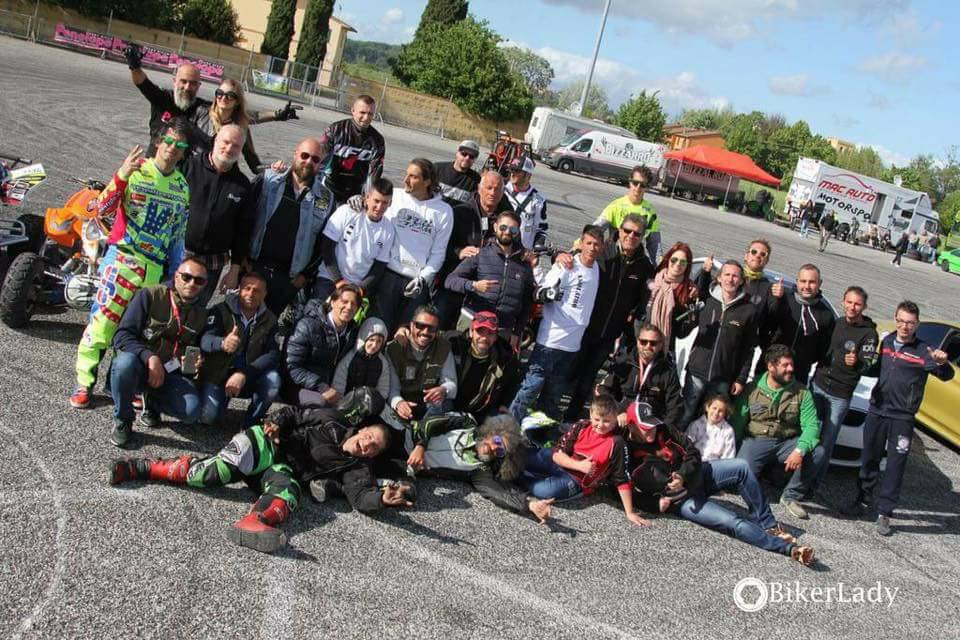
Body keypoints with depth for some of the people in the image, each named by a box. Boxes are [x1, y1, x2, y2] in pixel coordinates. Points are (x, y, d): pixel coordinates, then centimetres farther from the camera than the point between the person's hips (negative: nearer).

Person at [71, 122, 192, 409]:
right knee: (103, 318, -8)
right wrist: (121, 176, -25)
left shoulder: (184, 187, 13)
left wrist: (176, 273, 13)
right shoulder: (136, 171, -2)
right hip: (122, 257, -4)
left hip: (156, 267, 4)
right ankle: (84, 382, 1)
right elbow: (103, 209, -10)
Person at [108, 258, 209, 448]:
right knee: (126, 362, -40)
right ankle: (122, 421, -12)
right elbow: (122, 336, -14)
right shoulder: (150, 296, -7)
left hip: (169, 374, 3)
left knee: (191, 411, -27)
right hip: (139, 367, -3)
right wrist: (150, 357, -30)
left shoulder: (201, 315, 7)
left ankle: (152, 402, 10)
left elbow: (196, 351, 19)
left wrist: (193, 364, -6)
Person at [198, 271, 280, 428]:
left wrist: (244, 374, -29)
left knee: (273, 379, -28)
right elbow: (205, 339, -24)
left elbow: (273, 354, -13)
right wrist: (223, 344, -49)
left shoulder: (269, 320, -1)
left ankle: (251, 425, -5)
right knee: (208, 417, -22)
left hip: (249, 378, 2)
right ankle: (224, 397, 15)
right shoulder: (221, 311, -8)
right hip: (217, 374, -1)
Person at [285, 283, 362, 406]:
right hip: (303, 387, -6)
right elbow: (292, 366, -15)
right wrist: (322, 387, -22)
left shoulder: (353, 331, 5)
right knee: (322, 402, -36)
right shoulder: (309, 325, -11)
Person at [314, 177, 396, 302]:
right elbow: (326, 247, -6)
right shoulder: (346, 212, -7)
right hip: (329, 278, -1)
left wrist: (362, 288, -10)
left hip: (359, 285, 2)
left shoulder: (389, 231, -1)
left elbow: (380, 265, 5)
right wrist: (338, 281, -11)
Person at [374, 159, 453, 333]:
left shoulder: (443, 211, 2)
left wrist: (423, 278, -6)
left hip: (419, 281, 0)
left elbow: (438, 252, 2)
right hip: (389, 275, 0)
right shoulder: (395, 197, 3)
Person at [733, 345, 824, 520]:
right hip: (756, 440, -2)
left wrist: (800, 450, -28)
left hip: (788, 442, 2)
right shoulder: (752, 389, -2)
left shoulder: (801, 392, 0)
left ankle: (791, 496, -10)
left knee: (817, 452, -26)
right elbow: (737, 422, -2)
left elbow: (811, 425, -9)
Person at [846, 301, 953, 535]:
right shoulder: (886, 342, 6)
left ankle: (884, 513, 5)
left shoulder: (923, 351, -10)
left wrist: (942, 363, -41)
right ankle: (865, 499, 30)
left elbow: (946, 376, -20)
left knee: (895, 465, -1)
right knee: (869, 459, 14)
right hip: (876, 411, 5)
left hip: (902, 418, -5)